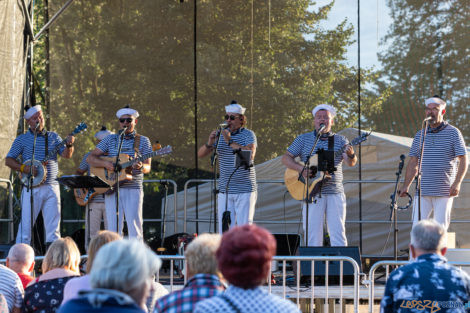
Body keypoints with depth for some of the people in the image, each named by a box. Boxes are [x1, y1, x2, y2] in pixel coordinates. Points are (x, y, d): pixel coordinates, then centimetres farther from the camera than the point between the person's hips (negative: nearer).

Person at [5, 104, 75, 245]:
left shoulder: (53, 137, 12)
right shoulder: (22, 139, 6)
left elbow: (66, 155, 3)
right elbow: (8, 160, 5)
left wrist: (69, 145, -19)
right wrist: (25, 169, -11)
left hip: (51, 187, 2)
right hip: (31, 188, -2)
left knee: (53, 226, 2)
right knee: (26, 224, -5)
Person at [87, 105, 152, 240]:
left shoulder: (143, 141, 9)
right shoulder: (110, 139, 12)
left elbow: (147, 168, 4)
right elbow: (90, 158, 8)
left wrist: (141, 167, -21)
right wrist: (105, 163, -12)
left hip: (133, 190, -2)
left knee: (134, 226, -9)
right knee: (113, 228, -2)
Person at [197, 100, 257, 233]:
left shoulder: (248, 134, -2)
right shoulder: (220, 134, 9)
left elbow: (251, 155, -20)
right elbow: (200, 154, 7)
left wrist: (230, 141, -21)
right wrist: (209, 143, -14)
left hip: (245, 191, -4)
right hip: (224, 191, 4)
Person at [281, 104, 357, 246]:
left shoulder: (340, 140, 9)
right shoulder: (303, 139, 9)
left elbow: (351, 162, -4)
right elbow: (286, 158, 6)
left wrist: (351, 155, -28)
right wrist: (300, 168, -12)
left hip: (335, 193, 0)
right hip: (313, 194, 0)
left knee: (338, 233, -2)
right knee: (313, 236, -3)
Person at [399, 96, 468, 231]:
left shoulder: (453, 133, 2)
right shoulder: (420, 135, 13)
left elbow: (463, 160, -2)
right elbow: (413, 162, 17)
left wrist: (457, 183, -14)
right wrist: (406, 185, 9)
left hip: (444, 191, -3)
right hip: (422, 191, 3)